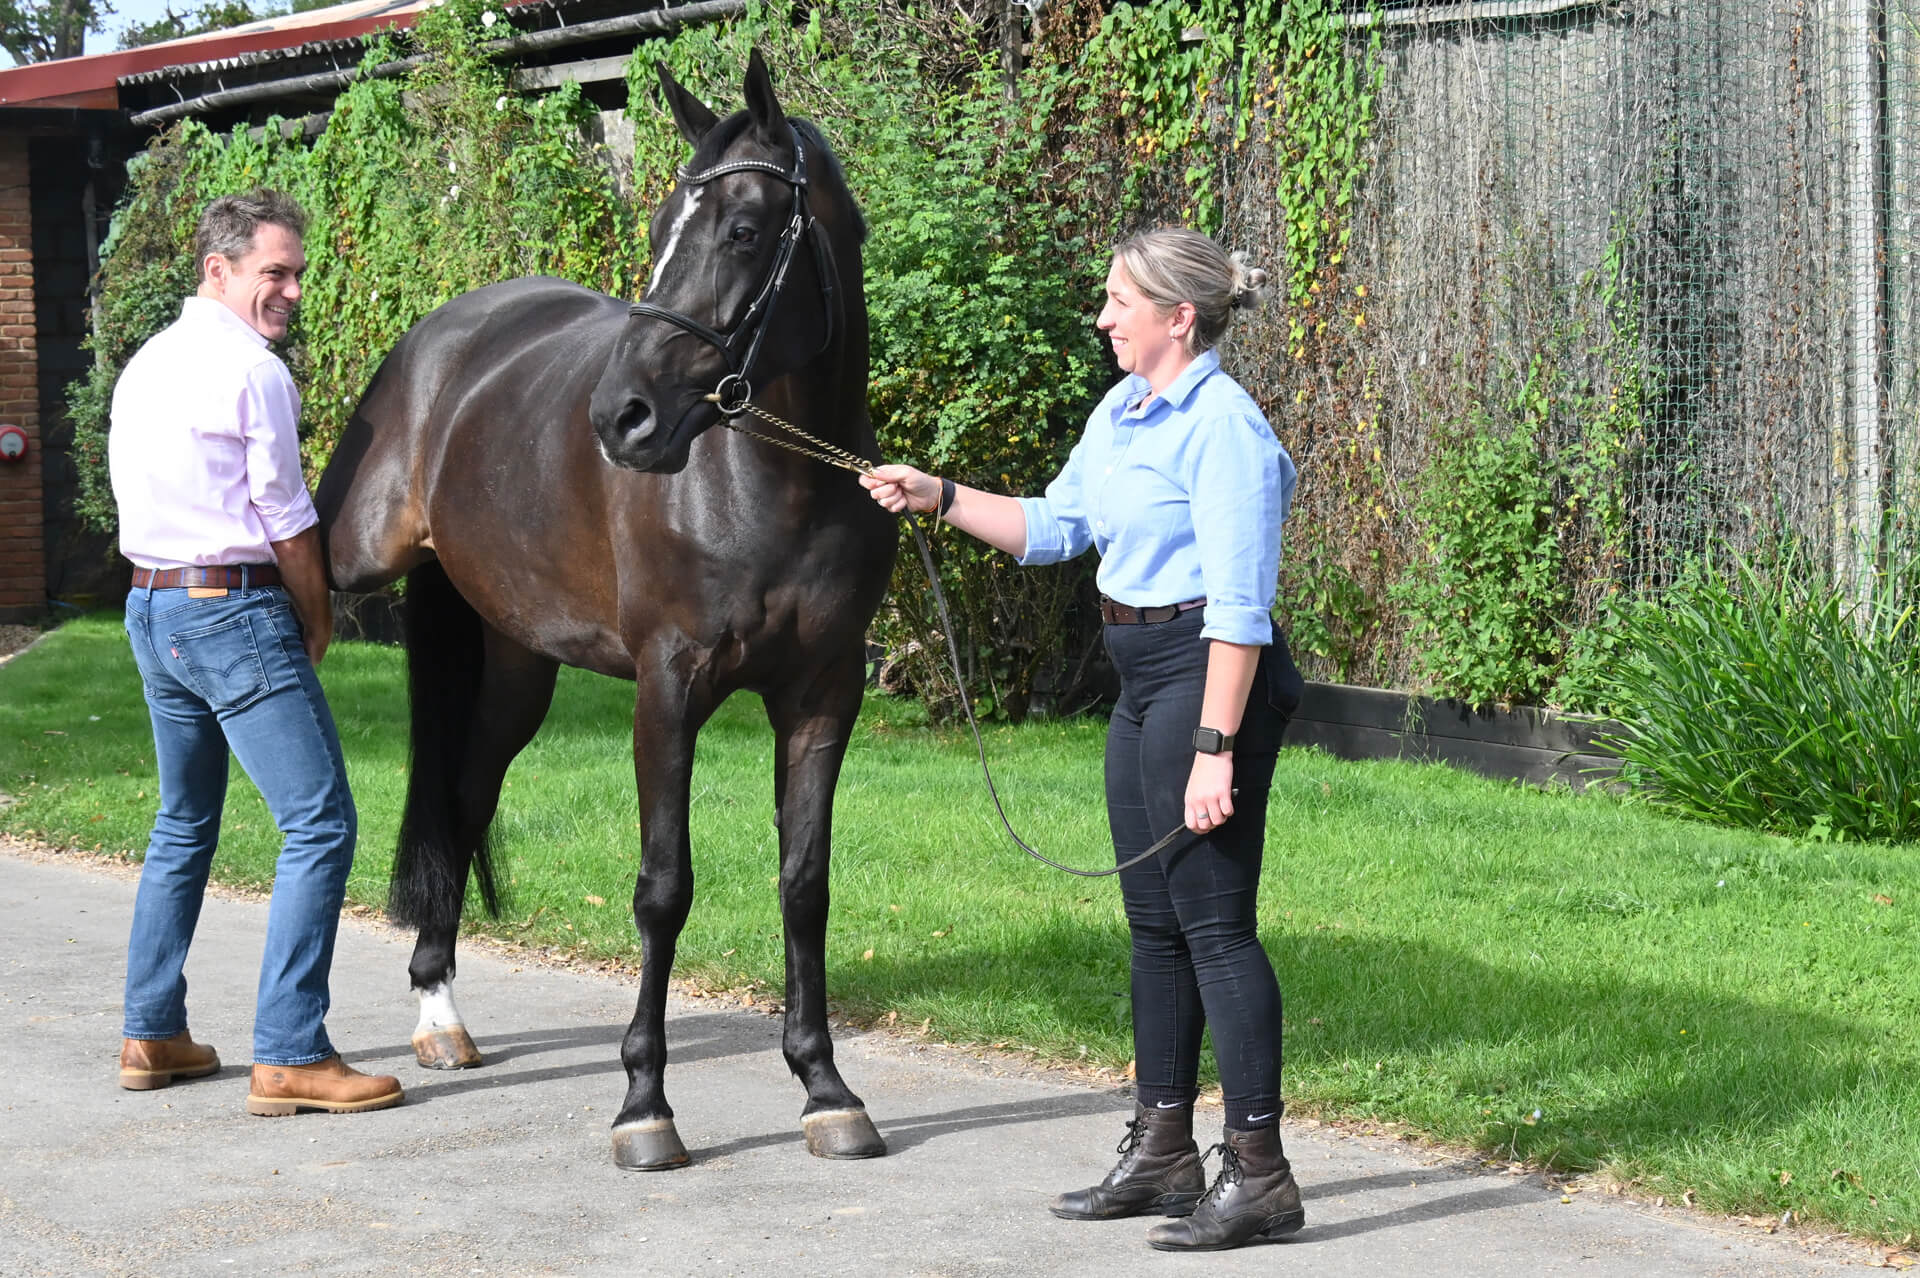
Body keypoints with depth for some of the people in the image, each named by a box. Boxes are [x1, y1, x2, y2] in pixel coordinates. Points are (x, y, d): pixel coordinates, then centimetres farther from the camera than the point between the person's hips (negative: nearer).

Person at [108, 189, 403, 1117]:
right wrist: (318, 621, 6)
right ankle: (288, 1055, -13)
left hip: (152, 610, 10)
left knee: (183, 825, 20)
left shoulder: (145, 364, 15)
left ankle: (152, 1034, 22)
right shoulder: (251, 370, -13)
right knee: (320, 824, -9)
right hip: (236, 613, -10)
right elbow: (286, 519, -10)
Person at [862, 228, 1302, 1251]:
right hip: (1142, 683, 10)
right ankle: (1162, 1150, 25)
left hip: (1209, 678, -10)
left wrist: (1214, 749, -24)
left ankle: (1258, 1175, -2)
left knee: (1214, 919, -8)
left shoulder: (1224, 428, -18)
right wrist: (939, 498, 13)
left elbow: (1239, 606, -21)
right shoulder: (1121, 412, 12)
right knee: (1154, 921, 15)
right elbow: (1055, 525, 23)